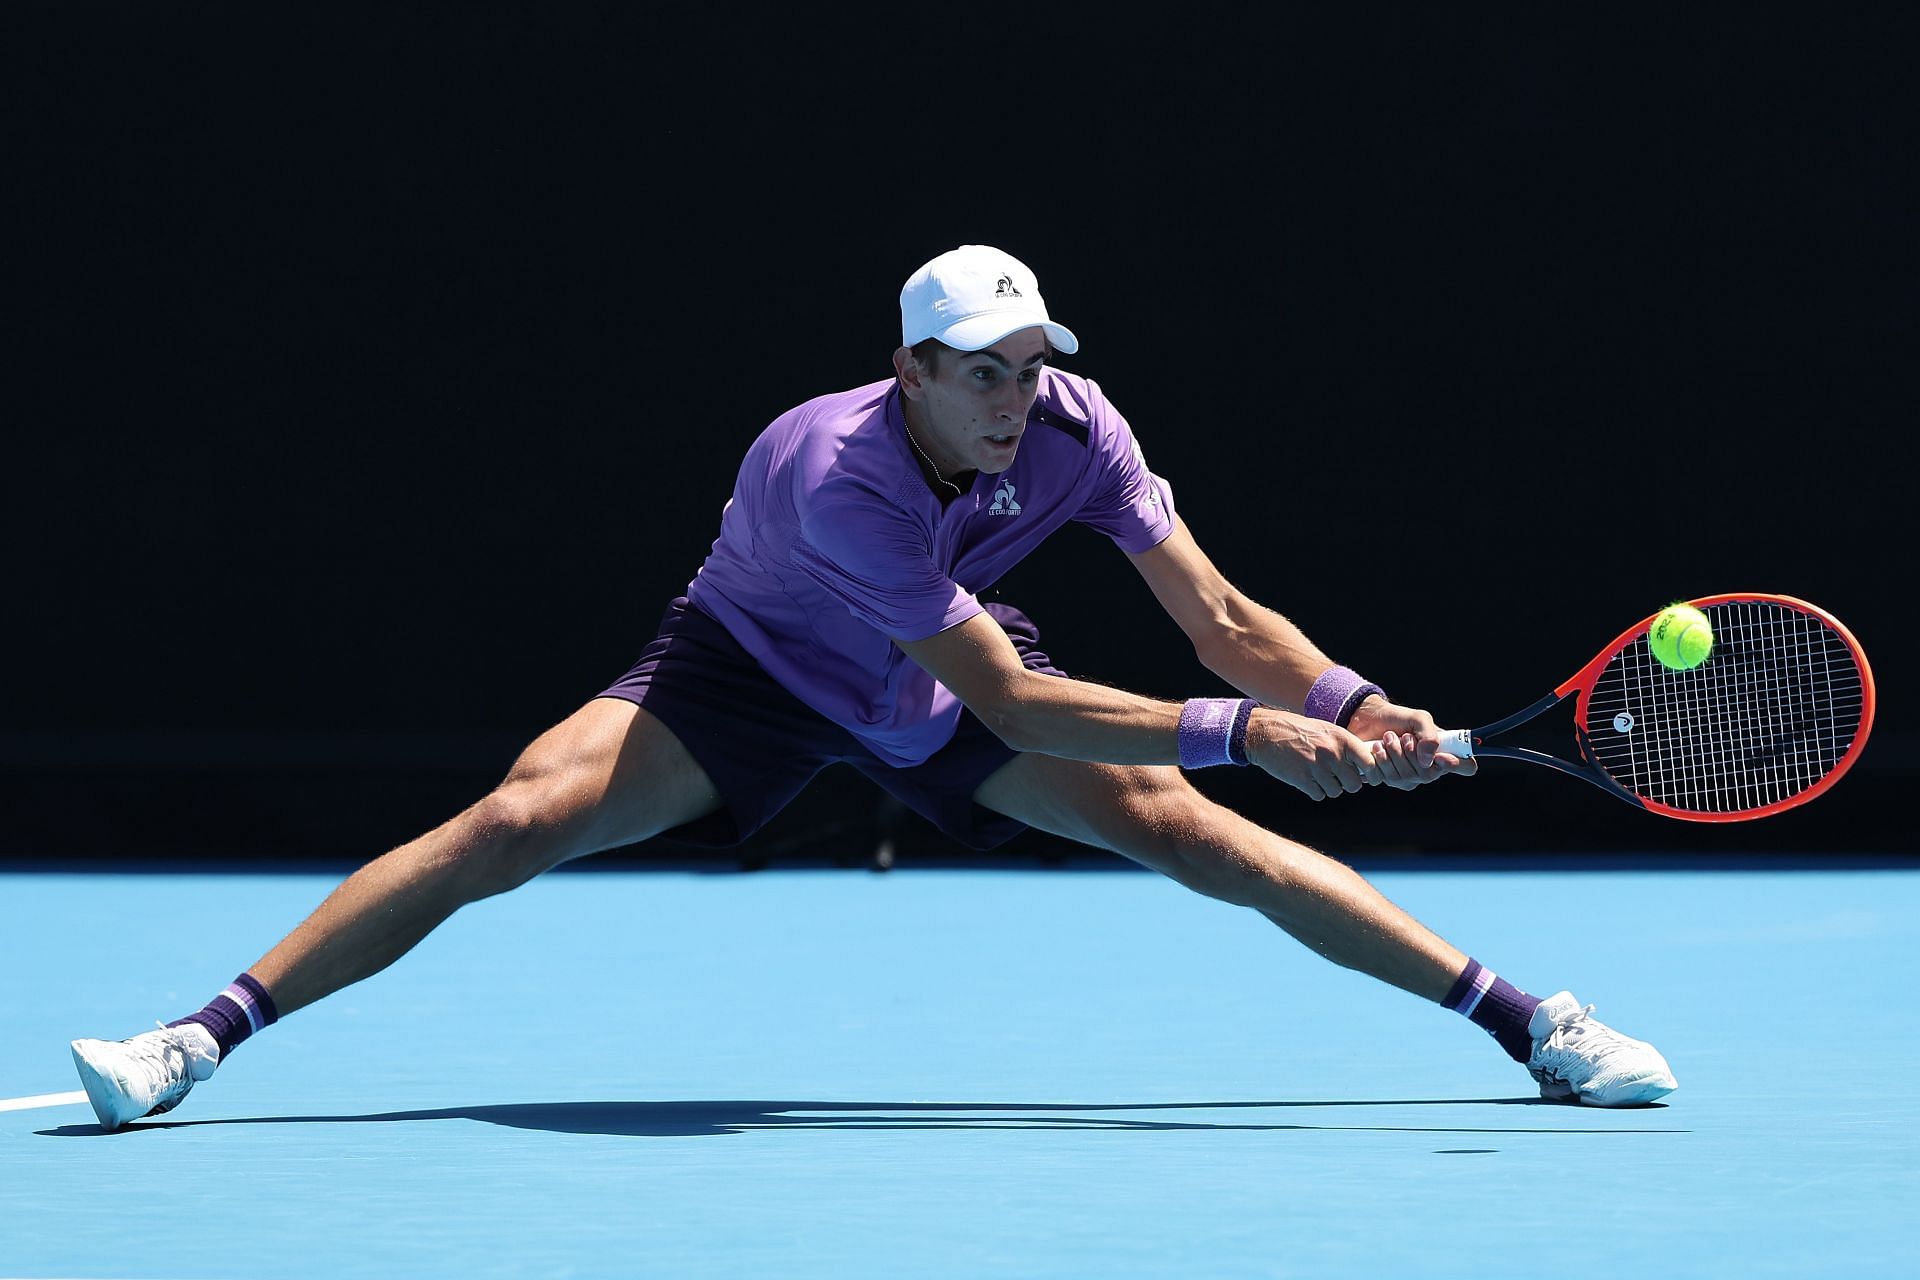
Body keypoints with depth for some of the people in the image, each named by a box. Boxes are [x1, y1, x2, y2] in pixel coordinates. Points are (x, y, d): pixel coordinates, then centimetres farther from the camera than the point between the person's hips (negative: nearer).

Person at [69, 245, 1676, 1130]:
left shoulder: (1072, 428, -24)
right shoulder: (836, 476, -39)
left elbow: (1221, 616, -20)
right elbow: (1016, 705, -41)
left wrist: (1356, 707, -38)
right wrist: (1245, 729, -45)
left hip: (943, 684, 4)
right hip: (752, 664, -3)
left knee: (1193, 831, -13)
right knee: (517, 822, -24)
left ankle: (1530, 1020, -6)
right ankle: (205, 1034, -21)